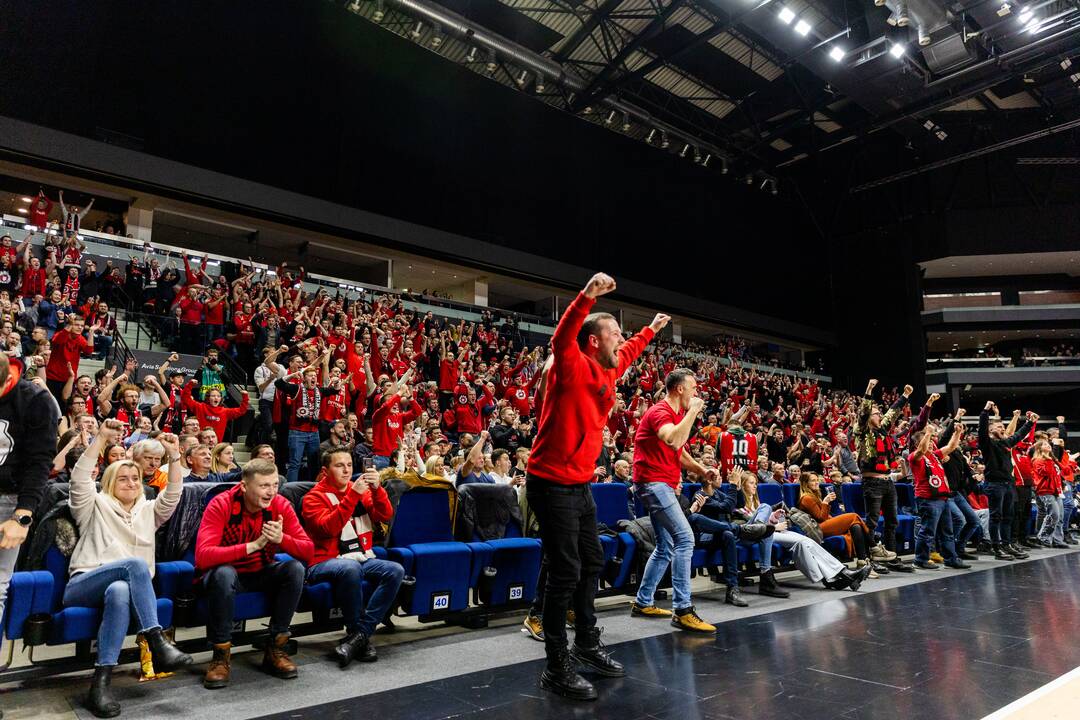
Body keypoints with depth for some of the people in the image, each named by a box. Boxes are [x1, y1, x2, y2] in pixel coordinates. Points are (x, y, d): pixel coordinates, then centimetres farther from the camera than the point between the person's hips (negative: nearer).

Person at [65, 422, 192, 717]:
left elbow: (173, 494, 9)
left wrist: (174, 456, -3)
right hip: (83, 585, -2)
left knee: (120, 591, -39)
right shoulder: (95, 506, 16)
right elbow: (80, 477, -1)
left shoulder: (148, 511, 24)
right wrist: (101, 437, -9)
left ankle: (100, 684, -41)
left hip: (124, 586, 2)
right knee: (136, 564, -34)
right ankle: (158, 644, -40)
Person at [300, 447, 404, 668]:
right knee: (351, 568, -38)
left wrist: (376, 489, -15)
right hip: (325, 562, -5)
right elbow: (328, 528, -17)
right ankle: (362, 638, -19)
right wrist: (352, 496, -23)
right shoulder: (314, 497, 1)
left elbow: (385, 516, 2)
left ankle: (358, 634, -19)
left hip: (362, 559, 5)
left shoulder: (361, 491, 14)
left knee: (396, 571, -22)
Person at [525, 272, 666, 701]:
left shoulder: (607, 372, 9)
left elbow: (628, 354, 31)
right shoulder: (573, 367, -15)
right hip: (553, 484, -9)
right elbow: (562, 338, -37)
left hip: (581, 485, 10)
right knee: (566, 574, -6)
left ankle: (587, 645, 36)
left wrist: (651, 329, 43)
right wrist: (588, 296, -48)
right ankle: (557, 668, 7)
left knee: (592, 564, 18)